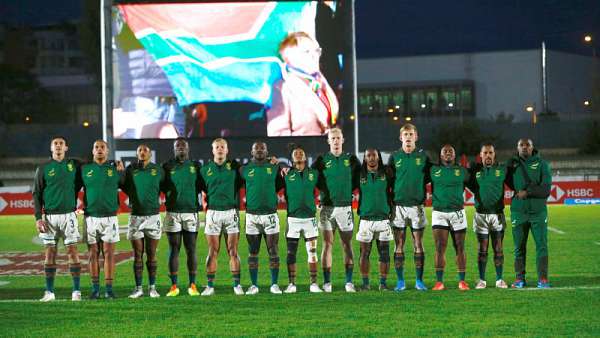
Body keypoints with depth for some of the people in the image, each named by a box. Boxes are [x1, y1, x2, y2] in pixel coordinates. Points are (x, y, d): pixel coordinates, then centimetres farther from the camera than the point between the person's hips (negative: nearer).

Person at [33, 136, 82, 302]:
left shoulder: (74, 165, 5)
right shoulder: (43, 168, 4)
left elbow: (79, 185, 16)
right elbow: (36, 194, 4)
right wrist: (38, 217, -4)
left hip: (69, 215, 0)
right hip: (49, 216, 0)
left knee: (72, 251, -4)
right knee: (50, 252, 3)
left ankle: (76, 291, 0)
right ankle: (49, 292, 8)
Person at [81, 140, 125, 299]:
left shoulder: (115, 168, 5)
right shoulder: (84, 169, 5)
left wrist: (122, 172, 4)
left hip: (110, 217, 0)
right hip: (91, 217, 1)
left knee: (109, 253, -1)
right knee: (93, 254, 4)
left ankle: (109, 289, 3)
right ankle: (95, 289, 9)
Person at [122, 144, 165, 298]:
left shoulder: (158, 170, 4)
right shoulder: (130, 169, 3)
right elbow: (125, 187, 14)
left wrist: (153, 198, 8)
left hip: (153, 216, 0)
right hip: (135, 216, 0)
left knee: (151, 254, 3)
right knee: (137, 254, 2)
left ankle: (152, 287, 9)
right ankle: (138, 288, 8)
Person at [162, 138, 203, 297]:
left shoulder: (196, 166, 9)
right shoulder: (167, 166, 6)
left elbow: (202, 187, 11)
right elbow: (161, 188, 8)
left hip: (191, 212, 1)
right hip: (172, 213, -1)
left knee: (191, 250, 2)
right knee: (174, 250, 1)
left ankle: (192, 285, 7)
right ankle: (174, 286, 6)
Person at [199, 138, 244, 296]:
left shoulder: (235, 166, 4)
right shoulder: (205, 169, 7)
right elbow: (204, 190, 14)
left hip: (231, 212, -1)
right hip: (213, 212, 1)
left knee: (233, 250, 0)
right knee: (213, 251, 1)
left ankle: (237, 284, 5)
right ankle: (210, 286, 6)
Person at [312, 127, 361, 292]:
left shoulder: (351, 159, 6)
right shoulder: (322, 160, 4)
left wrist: (350, 190, 4)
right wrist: (324, 190, -3)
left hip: (345, 206, 1)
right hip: (327, 207, -1)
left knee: (347, 244, 3)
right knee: (328, 244, 0)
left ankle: (349, 282, 7)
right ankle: (327, 282, 4)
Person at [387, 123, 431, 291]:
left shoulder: (423, 156, 4)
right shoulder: (395, 157, 6)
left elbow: (429, 177, 12)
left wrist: (421, 193, 2)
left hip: (417, 205, 0)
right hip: (398, 205, 0)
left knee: (418, 244, 2)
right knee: (399, 245, 2)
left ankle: (419, 281, 9)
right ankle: (400, 281, 8)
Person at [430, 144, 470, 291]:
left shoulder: (462, 171, 6)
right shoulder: (433, 170, 4)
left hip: (457, 212, 1)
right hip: (439, 212, -1)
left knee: (460, 248, 4)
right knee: (440, 248, -6)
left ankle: (462, 281, 11)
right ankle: (439, 281, -3)